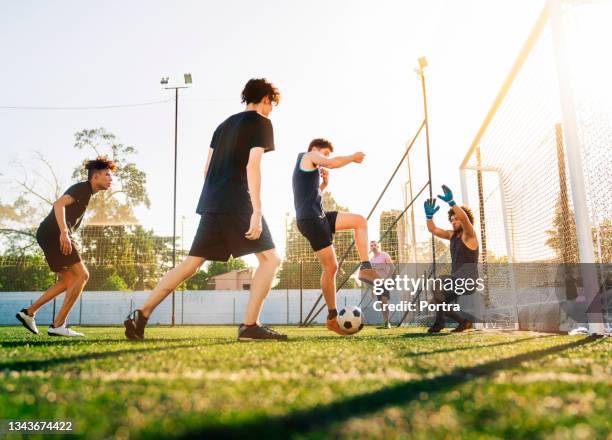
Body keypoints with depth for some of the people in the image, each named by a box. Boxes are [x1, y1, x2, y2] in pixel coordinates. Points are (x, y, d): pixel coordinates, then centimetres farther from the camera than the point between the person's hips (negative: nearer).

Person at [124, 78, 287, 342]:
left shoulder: (225, 124, 25)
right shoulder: (261, 123, 1)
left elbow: (207, 169, 22)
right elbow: (252, 166, -12)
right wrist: (256, 211, -17)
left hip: (212, 203, 8)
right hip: (237, 203, -8)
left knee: (192, 262, 9)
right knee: (270, 258, -1)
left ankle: (141, 314, 5)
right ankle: (250, 325, -9)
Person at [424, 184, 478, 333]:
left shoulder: (469, 235, -10)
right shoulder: (452, 235, 12)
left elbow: (464, 218, -31)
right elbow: (433, 230, 13)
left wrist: (451, 202, -38)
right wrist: (429, 215, -4)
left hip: (467, 281, -9)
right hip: (457, 281, 9)